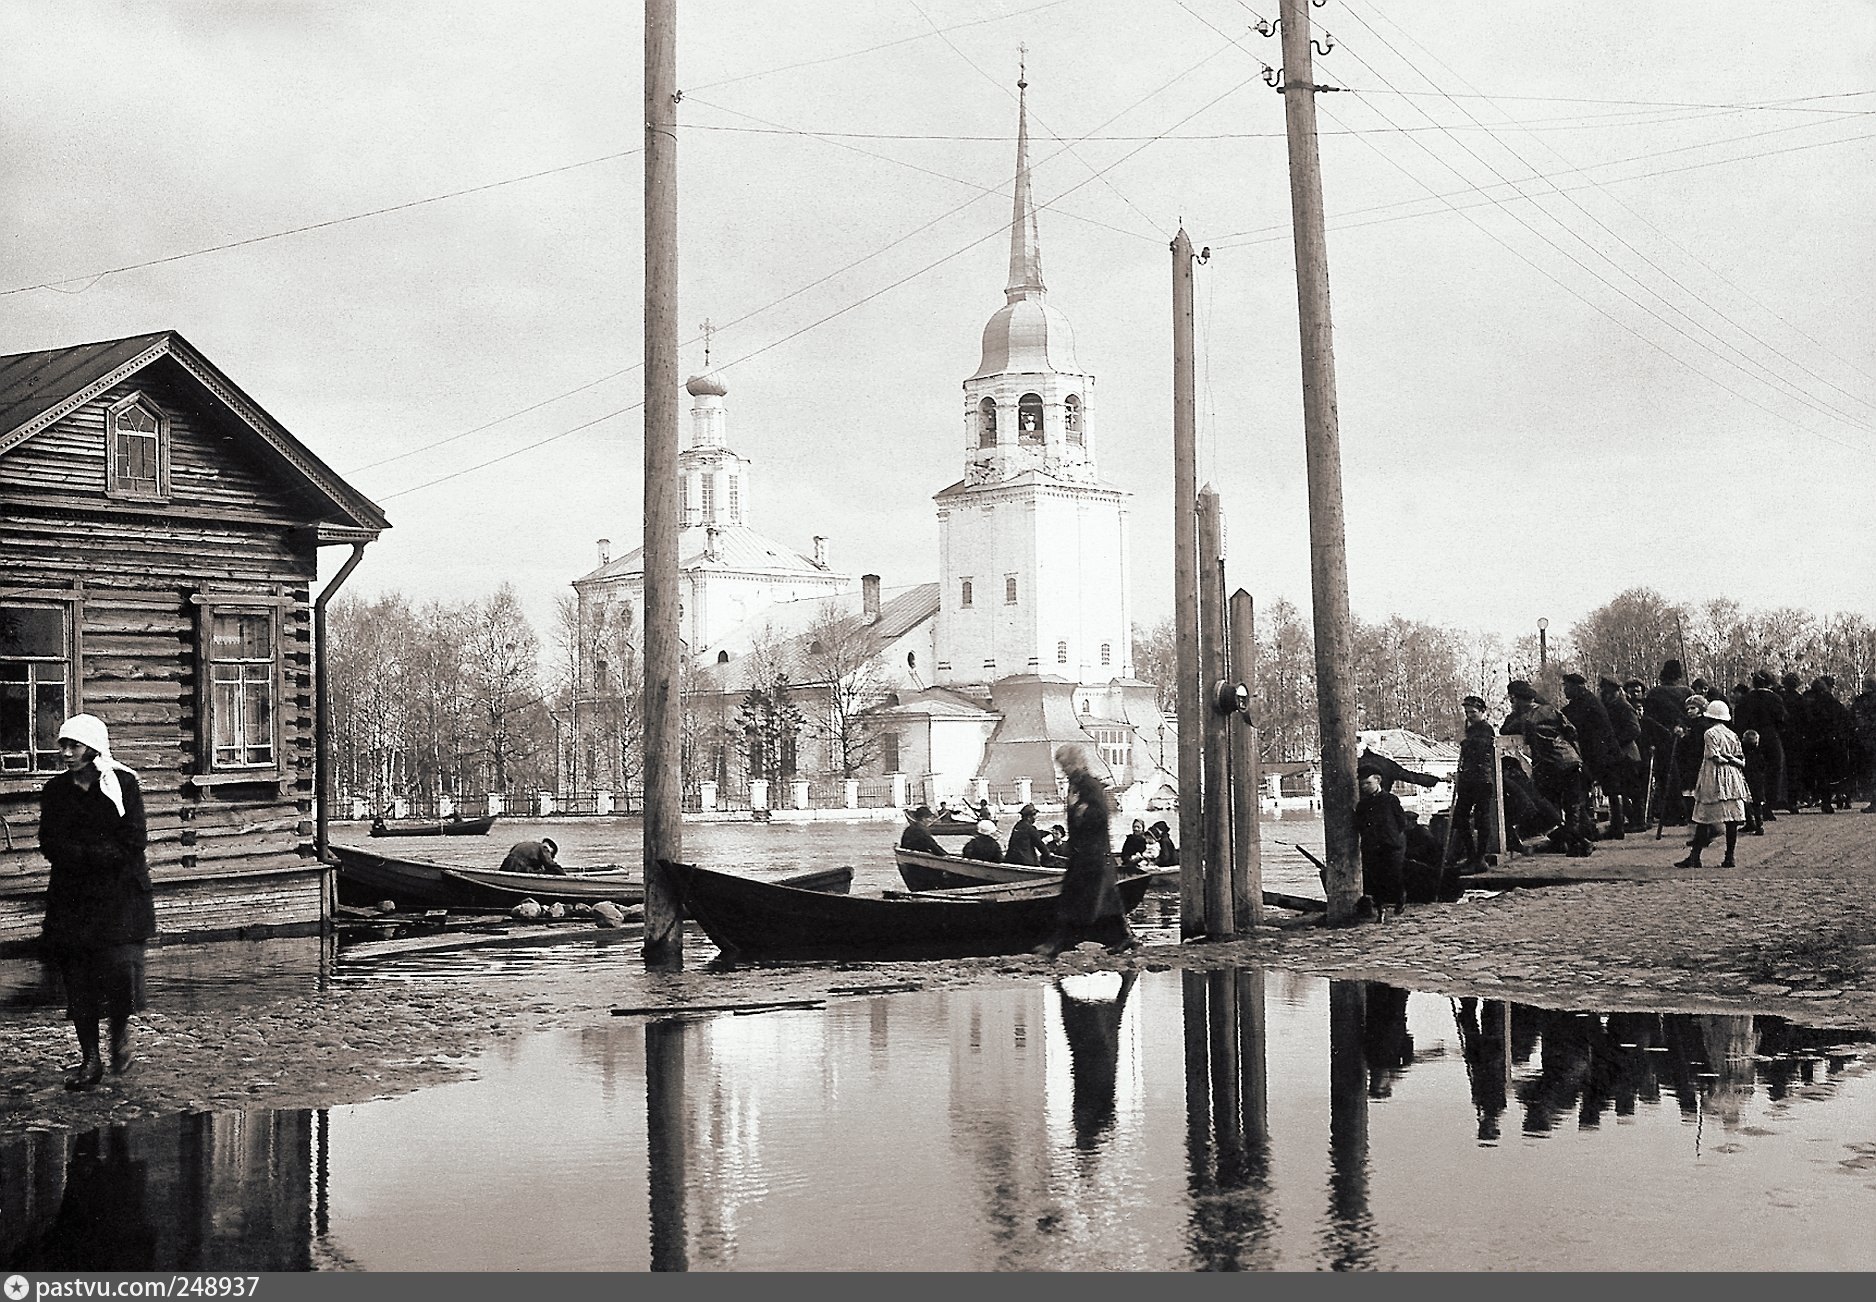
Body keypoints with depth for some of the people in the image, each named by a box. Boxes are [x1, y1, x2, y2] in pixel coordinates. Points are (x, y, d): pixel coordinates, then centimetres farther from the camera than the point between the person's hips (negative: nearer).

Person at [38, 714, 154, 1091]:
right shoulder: (56, 791, 7)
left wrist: (79, 854, -11)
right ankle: (90, 1058, 12)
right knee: (76, 975, 1)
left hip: (120, 894, -3)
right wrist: (104, 854, -14)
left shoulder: (123, 785, -4)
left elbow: (134, 843, -9)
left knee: (120, 964, -16)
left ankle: (121, 1029, 13)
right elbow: (51, 845, 0)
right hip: (72, 897, 3)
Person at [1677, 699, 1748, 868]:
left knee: (1704, 819, -4)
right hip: (1733, 780, 6)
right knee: (1732, 821, 3)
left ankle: (1694, 857, -4)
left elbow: (1715, 758, -12)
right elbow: (1742, 761, 10)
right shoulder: (1732, 735, 12)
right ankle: (1729, 857, 3)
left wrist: (1726, 759, 1)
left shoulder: (1709, 734, -6)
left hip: (1714, 780, -6)